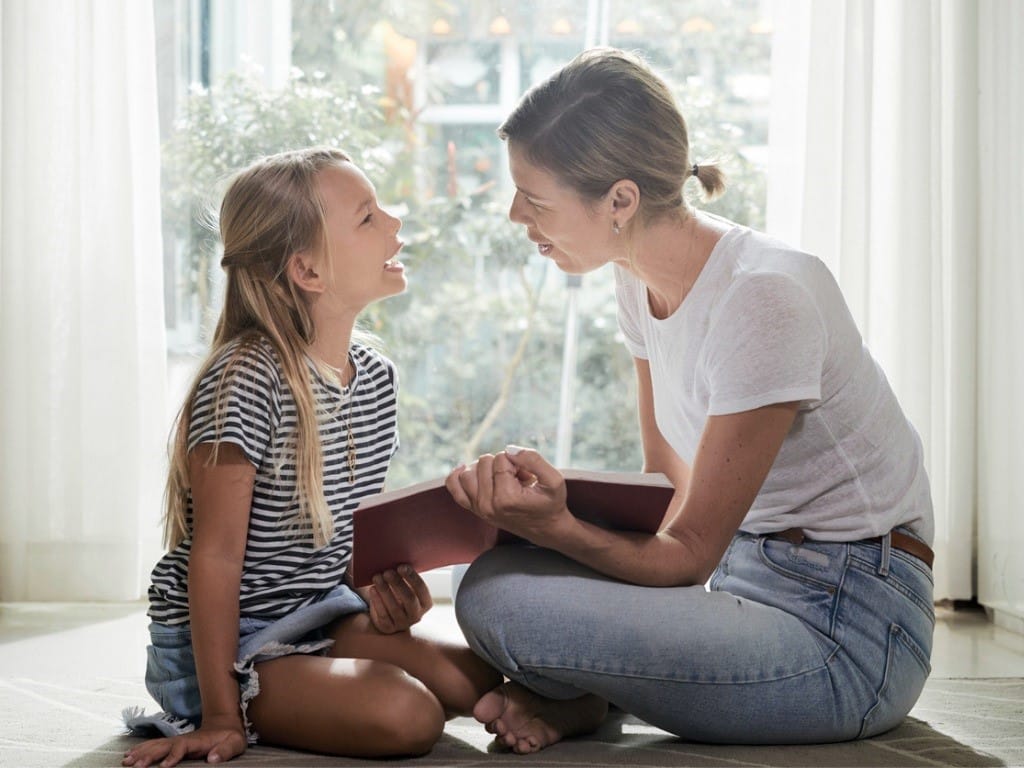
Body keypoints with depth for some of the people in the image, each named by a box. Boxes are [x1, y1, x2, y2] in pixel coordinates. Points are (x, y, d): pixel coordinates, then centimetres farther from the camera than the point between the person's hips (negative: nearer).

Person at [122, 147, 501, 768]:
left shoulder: (377, 375, 3)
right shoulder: (248, 378, -23)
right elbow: (216, 556, -22)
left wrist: (388, 586, -10)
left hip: (319, 613, 8)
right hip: (220, 642, -8)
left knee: (475, 681, -5)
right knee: (406, 716, -26)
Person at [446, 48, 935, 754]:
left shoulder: (762, 298, -24)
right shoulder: (642, 279, 3)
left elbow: (688, 555, -19)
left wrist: (555, 526, -37)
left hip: (849, 627, -9)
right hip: (748, 577, 9)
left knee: (499, 598, -23)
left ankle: (579, 696, 4)